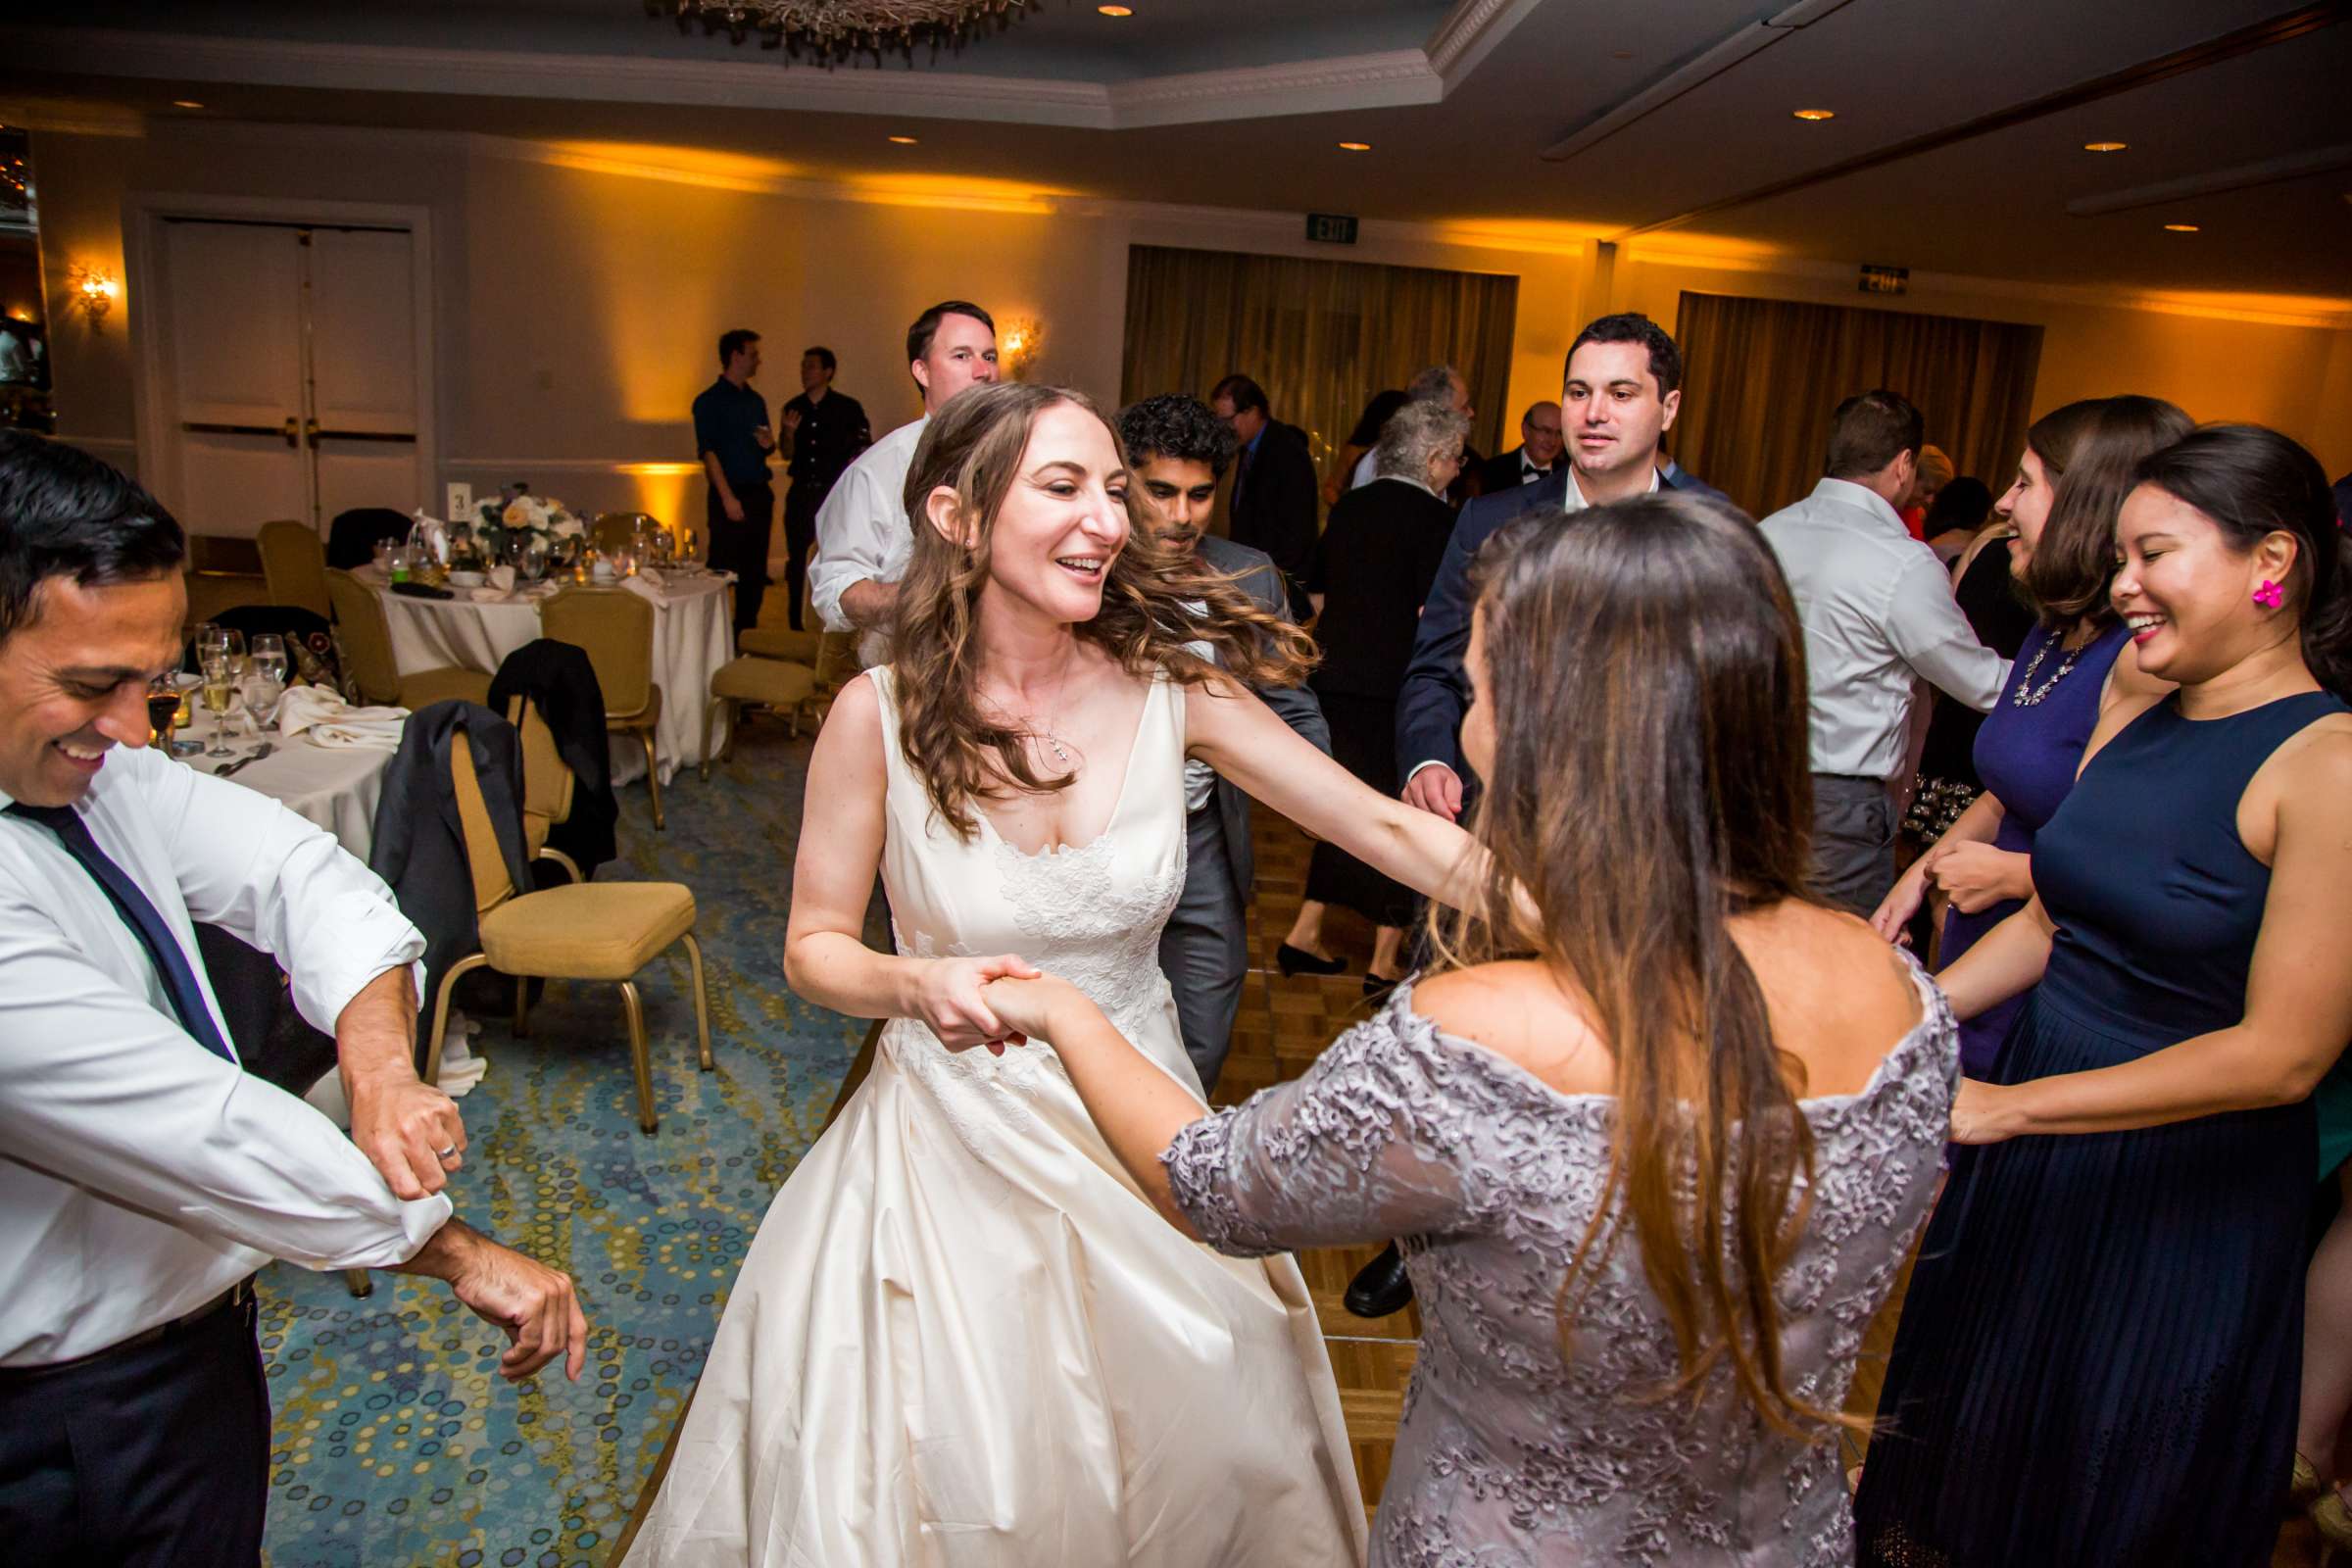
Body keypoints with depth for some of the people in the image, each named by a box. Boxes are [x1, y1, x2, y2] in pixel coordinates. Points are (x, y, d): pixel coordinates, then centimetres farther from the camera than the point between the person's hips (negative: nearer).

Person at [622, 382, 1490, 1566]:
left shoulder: (1169, 683, -11)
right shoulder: (880, 714, -14)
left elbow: (1387, 828, -12)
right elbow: (816, 947, -4)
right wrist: (917, 986, -25)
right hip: (952, 1140, -1)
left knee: (1186, 1461, 17)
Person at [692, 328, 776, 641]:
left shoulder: (756, 400, 17)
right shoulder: (709, 400, -4)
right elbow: (708, 452, -11)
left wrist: (769, 444, 1)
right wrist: (728, 497, -19)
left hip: (759, 494, 7)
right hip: (732, 495, -7)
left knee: (755, 570, 9)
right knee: (724, 568, -7)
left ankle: (747, 631, 17)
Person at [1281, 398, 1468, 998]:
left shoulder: (1349, 506, 10)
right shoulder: (1433, 517, -12)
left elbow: (1316, 595, 16)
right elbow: (1432, 614, -17)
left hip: (1333, 676, 7)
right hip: (1395, 685, -7)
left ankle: (1304, 933, 21)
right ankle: (1385, 962, 11)